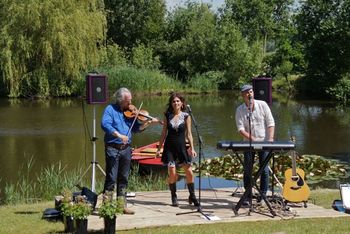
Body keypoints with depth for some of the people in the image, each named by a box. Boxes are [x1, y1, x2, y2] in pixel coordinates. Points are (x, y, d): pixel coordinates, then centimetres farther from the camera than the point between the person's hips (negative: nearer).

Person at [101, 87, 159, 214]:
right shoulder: (110, 109, -4)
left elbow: (136, 128, 13)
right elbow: (105, 124, -20)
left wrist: (148, 122, -3)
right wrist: (119, 135, -29)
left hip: (126, 149, 6)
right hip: (112, 148, -6)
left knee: (123, 179, 12)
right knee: (111, 178, -7)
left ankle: (122, 205, 19)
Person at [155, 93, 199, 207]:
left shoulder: (186, 116, 2)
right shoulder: (168, 116, 5)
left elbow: (189, 133, 1)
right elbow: (164, 133, 9)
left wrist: (192, 148, -8)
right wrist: (159, 148, 7)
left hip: (182, 146, 0)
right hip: (169, 147, 0)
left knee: (189, 172, -4)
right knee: (172, 173, -6)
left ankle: (192, 196, 12)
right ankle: (174, 197, 9)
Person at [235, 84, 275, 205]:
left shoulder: (262, 105, -1)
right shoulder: (240, 110, -1)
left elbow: (270, 123, -1)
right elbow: (240, 128, -8)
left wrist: (270, 139, -13)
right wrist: (252, 138, -20)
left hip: (264, 142, 0)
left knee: (264, 169, 0)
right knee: (247, 170, 3)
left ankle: (263, 195, 9)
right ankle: (248, 196, 12)